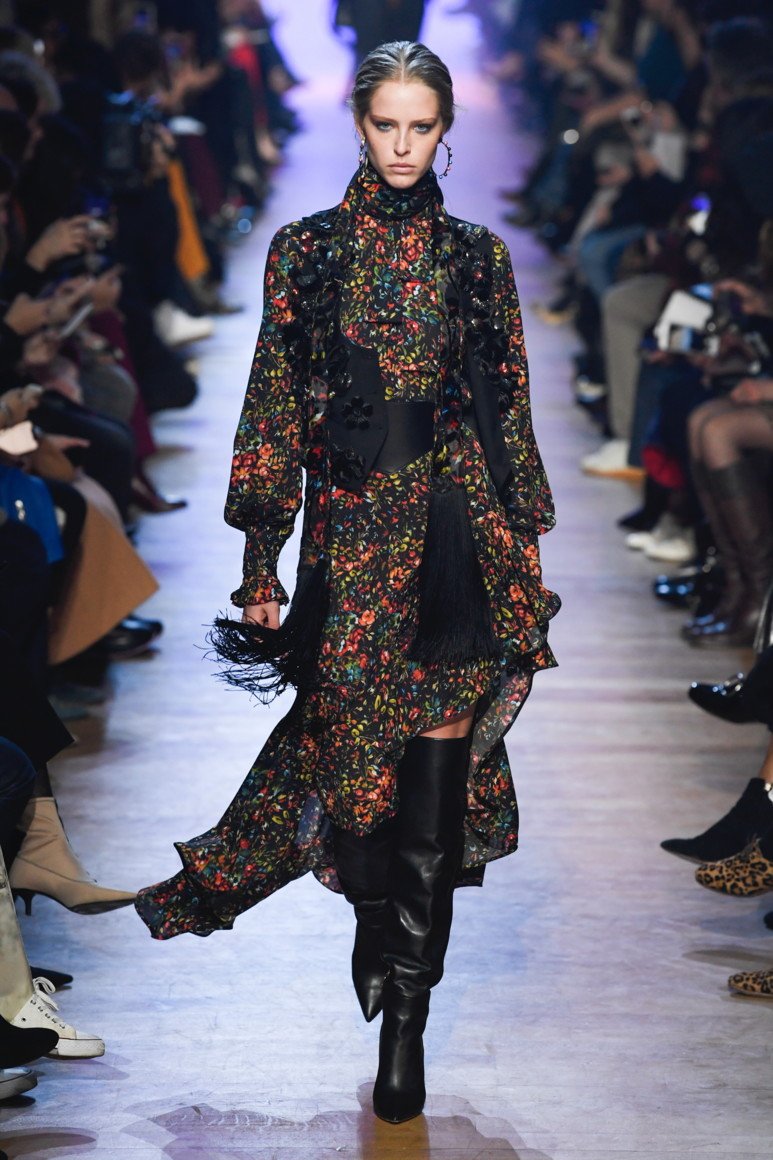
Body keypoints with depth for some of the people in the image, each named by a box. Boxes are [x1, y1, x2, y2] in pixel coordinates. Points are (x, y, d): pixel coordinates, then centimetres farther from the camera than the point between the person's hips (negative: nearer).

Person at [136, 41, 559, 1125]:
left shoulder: (479, 256, 8)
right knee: (358, 743, 5)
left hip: (463, 532, 0)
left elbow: (511, 407, 10)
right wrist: (262, 560, 1)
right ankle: (394, 971, 31)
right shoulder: (305, 249, 6)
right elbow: (276, 406, 5)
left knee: (437, 778, -2)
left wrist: (526, 548, 7)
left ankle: (405, 1010, 7)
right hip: (352, 527, 0)